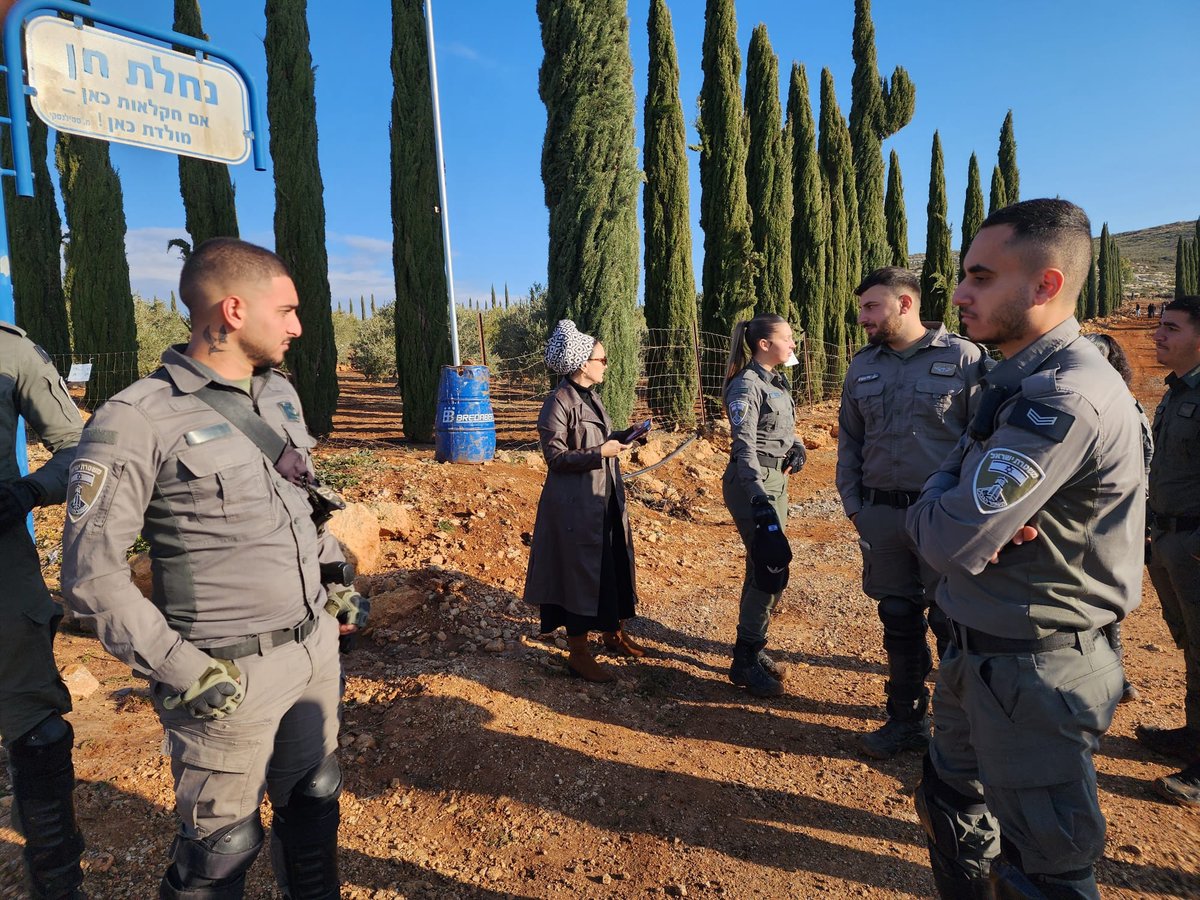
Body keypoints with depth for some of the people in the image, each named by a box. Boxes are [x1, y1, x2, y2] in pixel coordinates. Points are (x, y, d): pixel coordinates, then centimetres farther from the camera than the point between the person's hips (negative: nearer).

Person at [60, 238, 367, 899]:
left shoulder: (280, 393, 5)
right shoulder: (138, 419, -16)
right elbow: (92, 574, -14)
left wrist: (336, 579, 13)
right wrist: (182, 670, -16)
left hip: (317, 645, 6)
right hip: (232, 674, -6)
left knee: (312, 800, 23)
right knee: (224, 844, 13)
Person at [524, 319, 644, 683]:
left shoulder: (593, 398, 11)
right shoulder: (559, 402, -15)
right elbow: (555, 455, -17)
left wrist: (621, 437, 3)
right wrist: (600, 453, -22)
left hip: (605, 500, 9)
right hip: (576, 504, -9)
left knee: (613, 567, 17)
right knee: (580, 572, 1)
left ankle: (614, 633, 37)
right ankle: (578, 652, 16)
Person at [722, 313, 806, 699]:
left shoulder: (778, 382, 13)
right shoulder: (746, 385, -15)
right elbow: (744, 445, -24)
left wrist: (797, 449, 0)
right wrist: (759, 497, -35)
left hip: (776, 480, 9)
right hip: (752, 483, -9)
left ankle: (750, 649, 28)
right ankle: (745, 662, 7)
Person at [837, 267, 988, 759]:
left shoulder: (964, 358, -6)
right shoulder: (862, 365, 8)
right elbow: (849, 439, 13)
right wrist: (852, 503, 7)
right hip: (881, 513, 4)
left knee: (952, 625, 5)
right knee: (898, 620, 14)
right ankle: (907, 719, 31)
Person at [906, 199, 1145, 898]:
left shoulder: (1066, 398, -27)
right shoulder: (1022, 380, 8)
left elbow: (952, 542, -30)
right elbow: (952, 477, 8)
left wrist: (931, 508, -8)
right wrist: (957, 508, -15)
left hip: (1032, 673, -9)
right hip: (980, 652, 10)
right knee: (951, 805, 26)